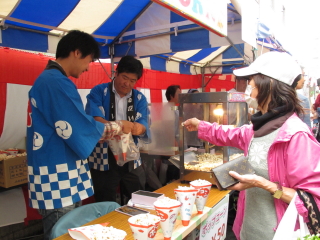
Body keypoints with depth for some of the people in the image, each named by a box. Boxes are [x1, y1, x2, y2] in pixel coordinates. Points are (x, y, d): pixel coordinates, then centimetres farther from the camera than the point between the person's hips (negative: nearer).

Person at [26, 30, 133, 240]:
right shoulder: (57, 82, -18)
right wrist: (116, 127, -5)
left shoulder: (48, 79, 15)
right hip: (57, 176, -10)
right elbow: (78, 128, -22)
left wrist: (108, 132, 14)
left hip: (61, 174, 10)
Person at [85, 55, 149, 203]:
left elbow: (143, 124, -7)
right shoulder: (99, 92, -4)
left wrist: (139, 128, -32)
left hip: (131, 160, 4)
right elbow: (94, 118, -20)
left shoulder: (140, 98, 6)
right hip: (103, 159, -3)